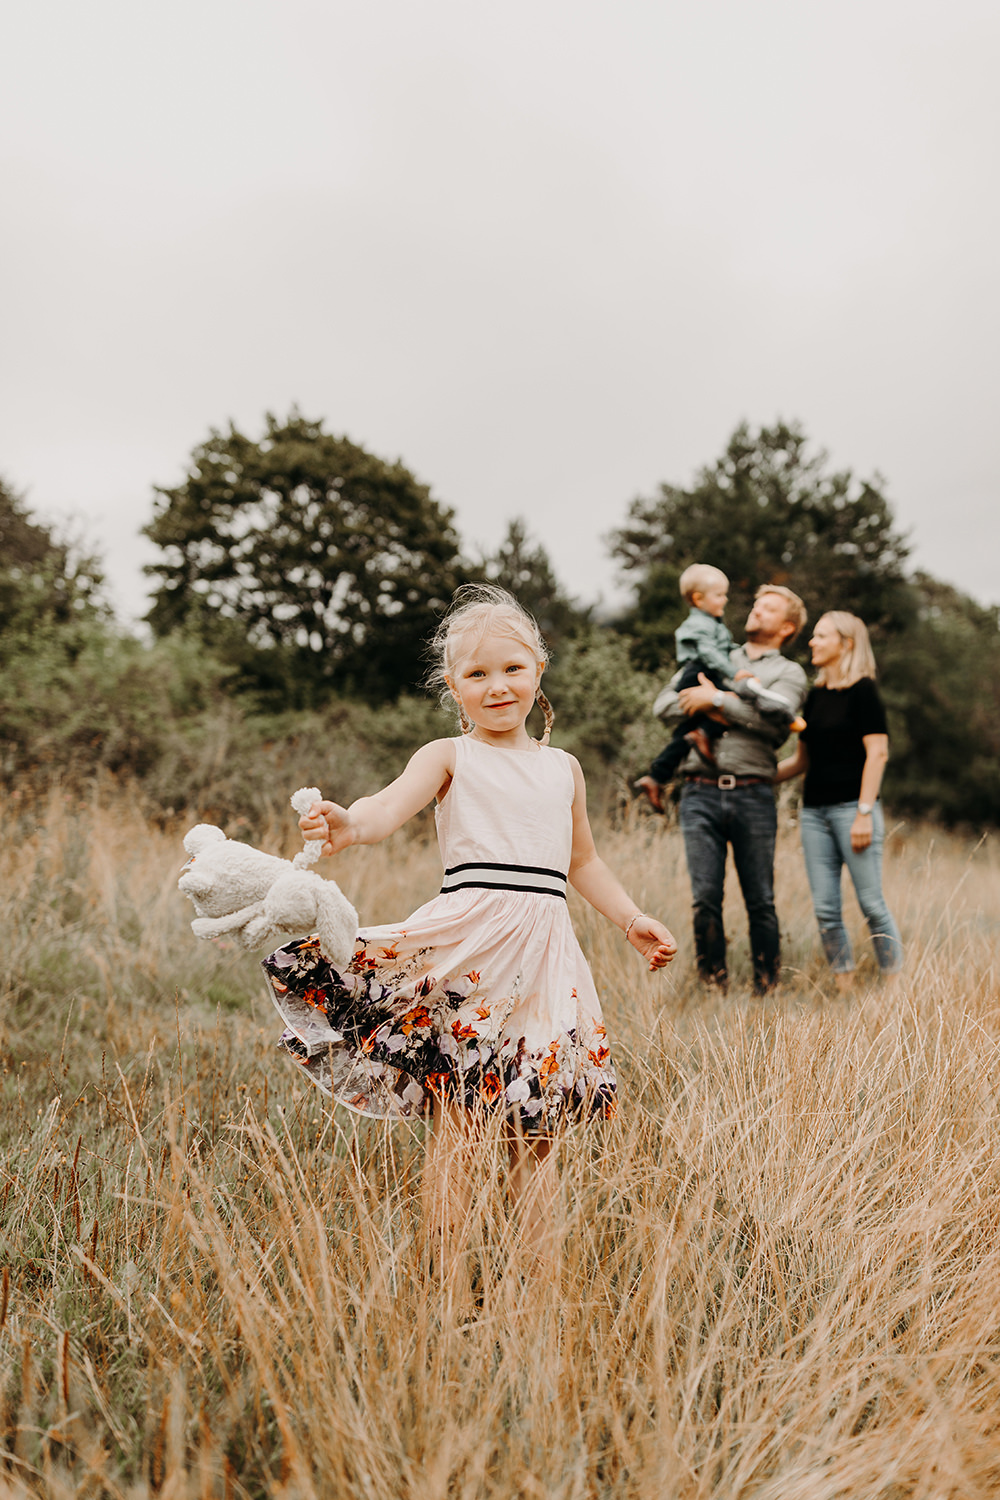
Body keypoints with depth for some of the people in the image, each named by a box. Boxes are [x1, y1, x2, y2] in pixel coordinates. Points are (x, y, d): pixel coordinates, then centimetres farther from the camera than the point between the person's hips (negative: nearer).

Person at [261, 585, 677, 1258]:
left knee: (534, 1137, 9)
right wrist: (350, 825, -39)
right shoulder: (449, 756, 3)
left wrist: (632, 920, 24)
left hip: (544, 946, 4)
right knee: (452, 1116, -3)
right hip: (468, 940, -4)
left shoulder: (563, 767, 17)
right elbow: (394, 803, -17)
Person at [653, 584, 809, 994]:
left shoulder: (789, 672, 13)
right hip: (700, 793, 2)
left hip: (753, 795, -2)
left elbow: (777, 718, -8)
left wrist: (718, 700, -7)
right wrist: (707, 706, -3)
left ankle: (766, 991, 10)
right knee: (705, 898, -4)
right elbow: (663, 706, 12)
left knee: (760, 902, 0)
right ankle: (712, 988, 6)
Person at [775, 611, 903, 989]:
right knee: (825, 909, 4)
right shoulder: (816, 695, 15)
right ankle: (844, 988, 11)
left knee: (871, 903, -5)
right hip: (814, 810, 7)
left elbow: (877, 753, -10)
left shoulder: (862, 690, -4)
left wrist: (865, 812, -16)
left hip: (851, 807, -6)